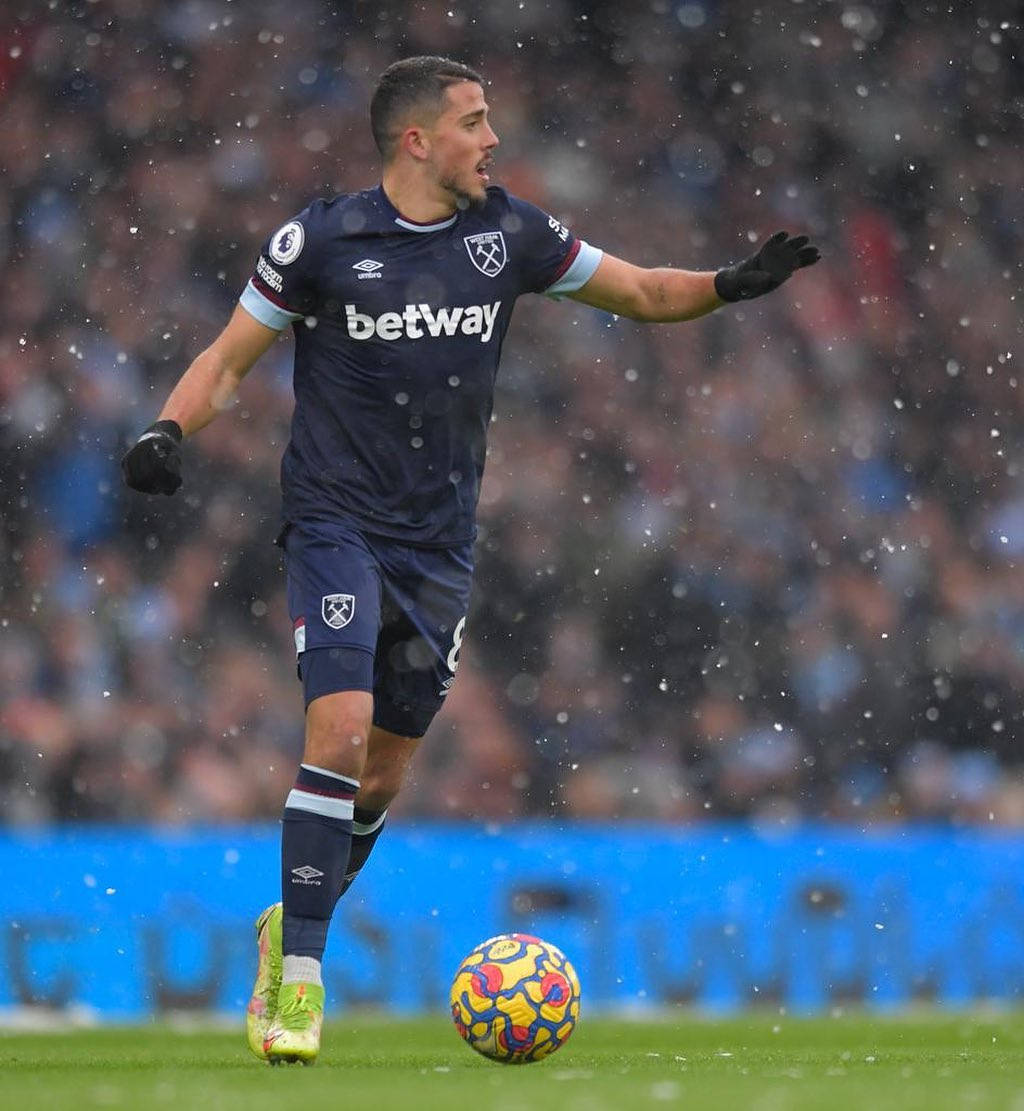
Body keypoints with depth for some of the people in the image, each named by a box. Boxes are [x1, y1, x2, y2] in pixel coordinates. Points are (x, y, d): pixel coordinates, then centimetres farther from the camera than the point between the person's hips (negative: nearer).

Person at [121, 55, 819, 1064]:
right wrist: (168, 431, -18)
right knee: (340, 730, -21)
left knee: (384, 774, 10)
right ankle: (296, 981, -15)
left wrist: (730, 284, -6)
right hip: (336, 525, -4)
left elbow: (641, 292, 12)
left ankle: (293, 927, 35)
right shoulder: (321, 242, -8)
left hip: (439, 545, 4)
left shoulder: (509, 236, 2)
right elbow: (228, 360, 0)